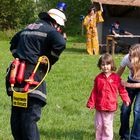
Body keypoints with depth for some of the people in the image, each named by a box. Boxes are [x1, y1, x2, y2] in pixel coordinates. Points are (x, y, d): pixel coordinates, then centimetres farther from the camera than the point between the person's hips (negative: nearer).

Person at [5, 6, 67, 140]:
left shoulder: (27, 28, 23)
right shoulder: (49, 30, -3)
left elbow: (13, 43, 38)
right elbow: (60, 43, -21)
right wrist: (50, 61, -7)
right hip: (33, 73, -8)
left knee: (16, 115, 13)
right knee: (30, 117, -9)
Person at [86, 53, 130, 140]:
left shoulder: (116, 78, -5)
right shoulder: (98, 78, 1)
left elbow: (122, 89, 1)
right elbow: (94, 92, 5)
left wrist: (126, 99, -11)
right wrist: (91, 103, 4)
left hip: (110, 107, -2)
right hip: (99, 107, 2)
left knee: (107, 126, 5)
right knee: (98, 125, 9)